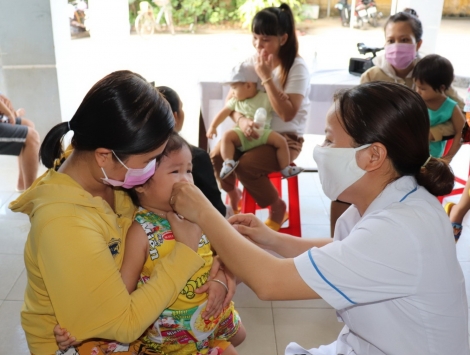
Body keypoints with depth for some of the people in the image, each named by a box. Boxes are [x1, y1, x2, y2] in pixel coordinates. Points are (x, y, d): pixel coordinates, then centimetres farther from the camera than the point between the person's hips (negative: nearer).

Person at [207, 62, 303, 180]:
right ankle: (228, 163, -25)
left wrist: (283, 99, -15)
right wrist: (213, 126, 12)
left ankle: (285, 168, -7)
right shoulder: (235, 101, 11)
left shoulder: (265, 98, 3)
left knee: (281, 140, -19)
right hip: (242, 135, 1)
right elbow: (224, 112, 16)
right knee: (227, 136, -25)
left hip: (263, 133, -1)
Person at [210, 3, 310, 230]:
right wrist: (241, 120, -22)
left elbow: (287, 114, -25)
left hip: (285, 138, -5)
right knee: (216, 156, -20)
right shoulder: (250, 62, 1)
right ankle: (232, 193, 13)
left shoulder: (297, 67, -14)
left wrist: (266, 77, -26)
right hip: (253, 133, 5)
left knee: (245, 165, -29)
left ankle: (277, 207, -2)